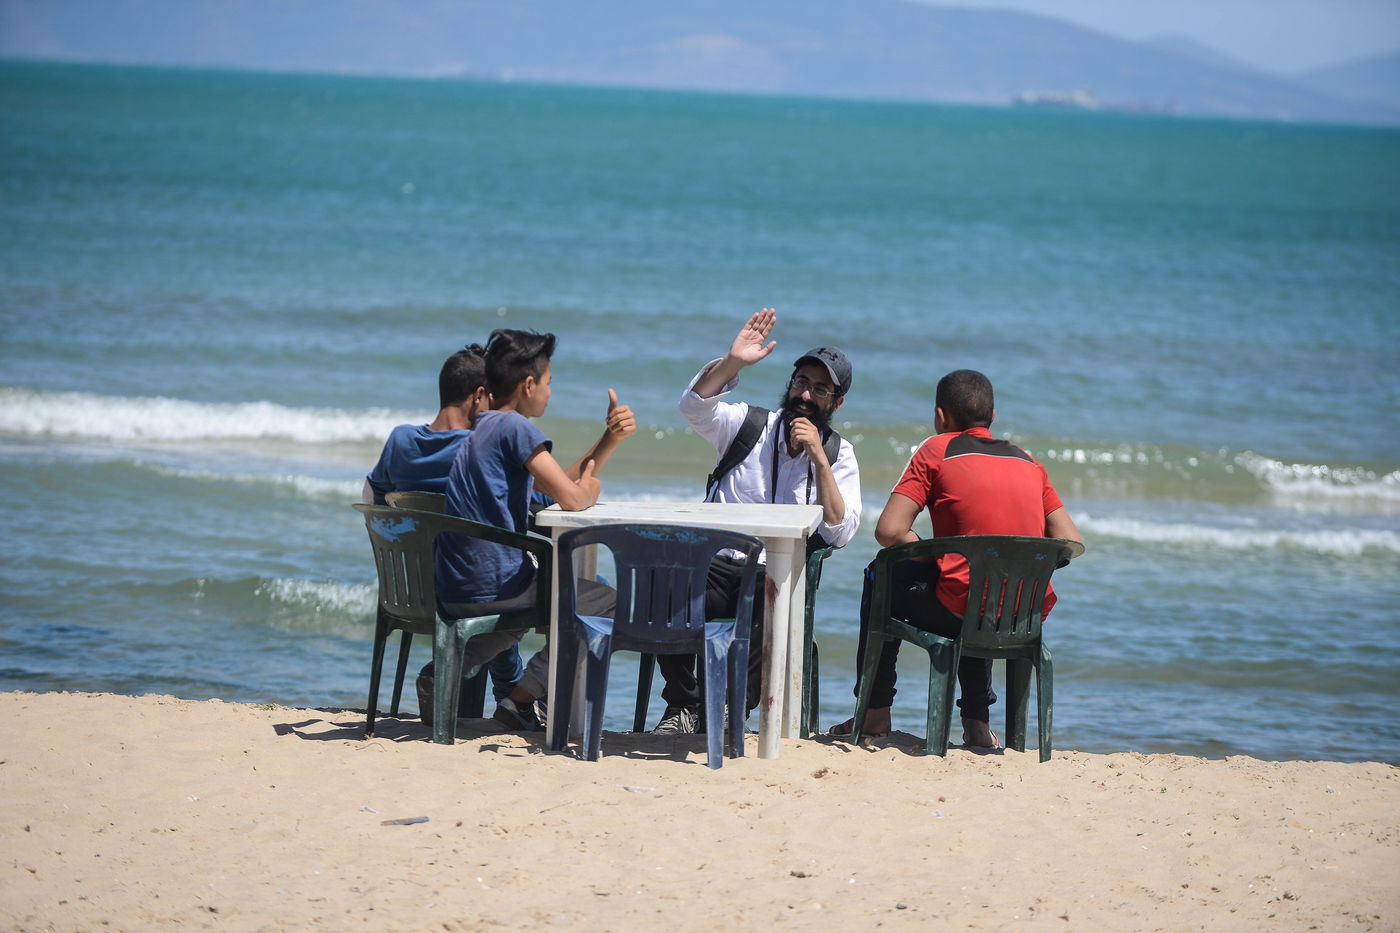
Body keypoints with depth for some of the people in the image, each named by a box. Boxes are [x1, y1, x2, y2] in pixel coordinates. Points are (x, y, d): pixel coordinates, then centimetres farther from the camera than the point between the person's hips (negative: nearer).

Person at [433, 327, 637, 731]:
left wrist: (612, 437, 8)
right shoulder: (513, 426, -13)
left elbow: (565, 480, 19)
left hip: (453, 592, 9)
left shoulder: (486, 427, 18)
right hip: (495, 587, -9)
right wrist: (588, 489, 4)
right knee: (606, 600, 9)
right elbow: (571, 498, -19)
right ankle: (519, 701, 1)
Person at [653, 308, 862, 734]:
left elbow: (840, 532, -2)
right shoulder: (748, 424, 12)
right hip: (717, 563, 0)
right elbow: (694, 405, -7)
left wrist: (819, 458, -9)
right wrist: (731, 362, -22)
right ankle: (682, 708, -10)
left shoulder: (839, 454, 11)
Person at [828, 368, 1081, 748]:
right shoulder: (1027, 460, 15)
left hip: (960, 611, -5)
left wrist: (930, 556, 11)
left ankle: (876, 712, 30)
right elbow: (1070, 542, 8)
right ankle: (978, 722, 32)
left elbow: (889, 532, -6)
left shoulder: (937, 450, 3)